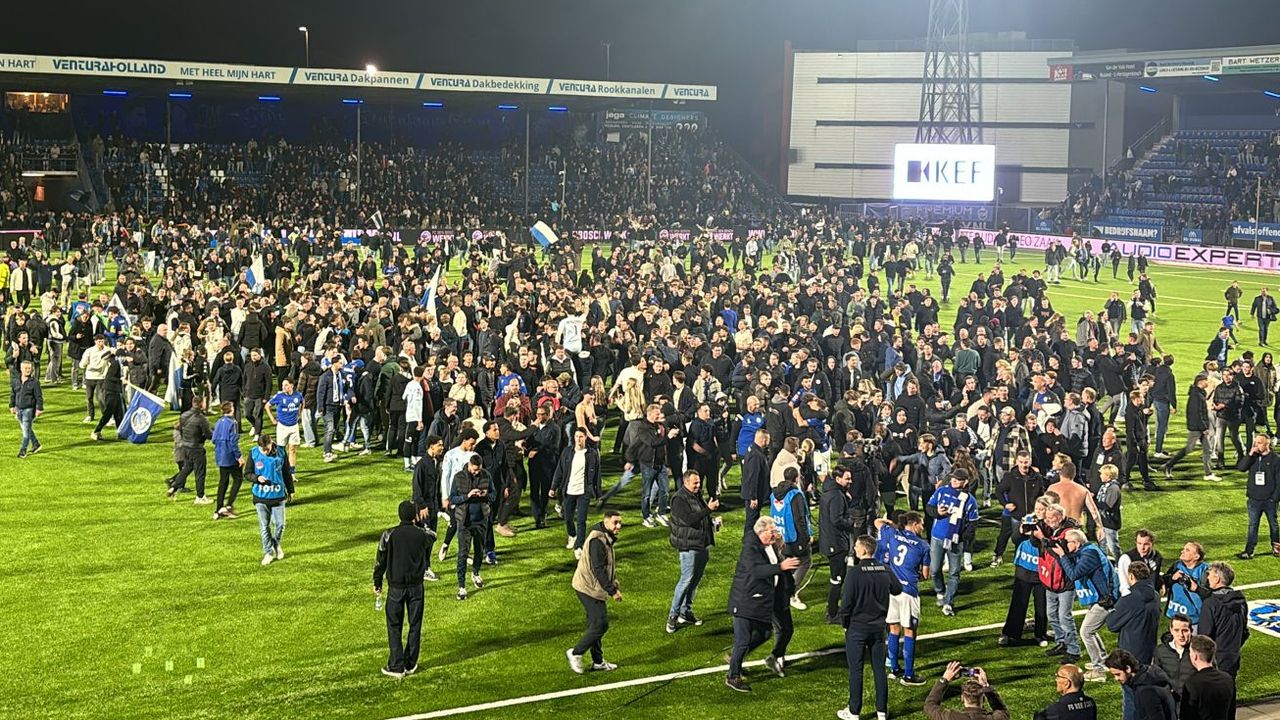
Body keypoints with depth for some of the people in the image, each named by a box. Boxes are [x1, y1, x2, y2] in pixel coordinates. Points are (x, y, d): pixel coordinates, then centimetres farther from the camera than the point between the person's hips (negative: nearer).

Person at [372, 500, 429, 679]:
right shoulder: (422, 535, -5)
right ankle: (410, 664, 17)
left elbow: (381, 562, -4)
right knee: (415, 625, 12)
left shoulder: (389, 535, -10)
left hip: (396, 587, -1)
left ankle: (396, 666, 7)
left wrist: (377, 583, 9)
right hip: (416, 587, 1)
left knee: (394, 626, 7)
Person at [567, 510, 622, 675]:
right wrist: (612, 591, -23)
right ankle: (575, 653, 5)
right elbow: (598, 569, -25)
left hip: (592, 587, 10)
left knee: (595, 625, 16)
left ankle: (598, 662, 24)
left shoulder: (606, 538, 10)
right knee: (600, 625, -7)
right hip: (589, 588, -10)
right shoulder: (597, 541, -24)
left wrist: (614, 582, 16)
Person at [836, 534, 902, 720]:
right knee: (879, 668, 12)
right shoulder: (884, 570, -1)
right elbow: (898, 589, 15)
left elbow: (846, 600, -16)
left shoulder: (855, 572, -17)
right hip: (878, 627, 5)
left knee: (856, 670, 4)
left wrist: (844, 622, -1)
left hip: (857, 628, -4)